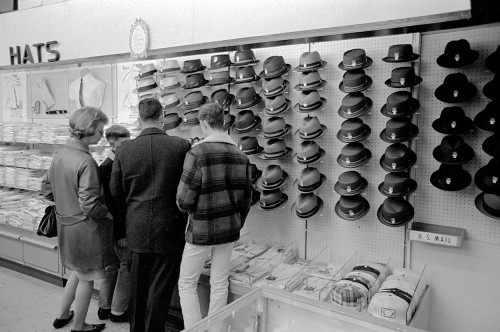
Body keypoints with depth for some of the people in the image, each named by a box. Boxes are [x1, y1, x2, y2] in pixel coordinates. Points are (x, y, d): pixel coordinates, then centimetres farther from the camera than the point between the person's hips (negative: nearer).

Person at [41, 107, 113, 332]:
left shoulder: (60, 155, 1)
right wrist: (109, 213, -8)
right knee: (86, 277, 12)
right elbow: (90, 205, -25)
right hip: (85, 227, -8)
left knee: (79, 271, 28)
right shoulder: (86, 162, -25)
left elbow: (46, 189, 11)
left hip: (65, 225, 8)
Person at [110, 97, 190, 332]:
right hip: (169, 228, -3)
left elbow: (116, 192, 2)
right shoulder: (182, 146, -13)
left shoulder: (123, 150, -6)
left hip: (137, 228, 3)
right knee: (161, 286, 10)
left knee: (138, 282, 21)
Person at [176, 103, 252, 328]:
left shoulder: (197, 153, -16)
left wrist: (184, 207, 7)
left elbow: (184, 201, -15)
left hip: (201, 231, -5)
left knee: (186, 284, 12)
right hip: (229, 230, 5)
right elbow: (246, 198, 7)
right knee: (220, 285, 15)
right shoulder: (240, 155, 2)